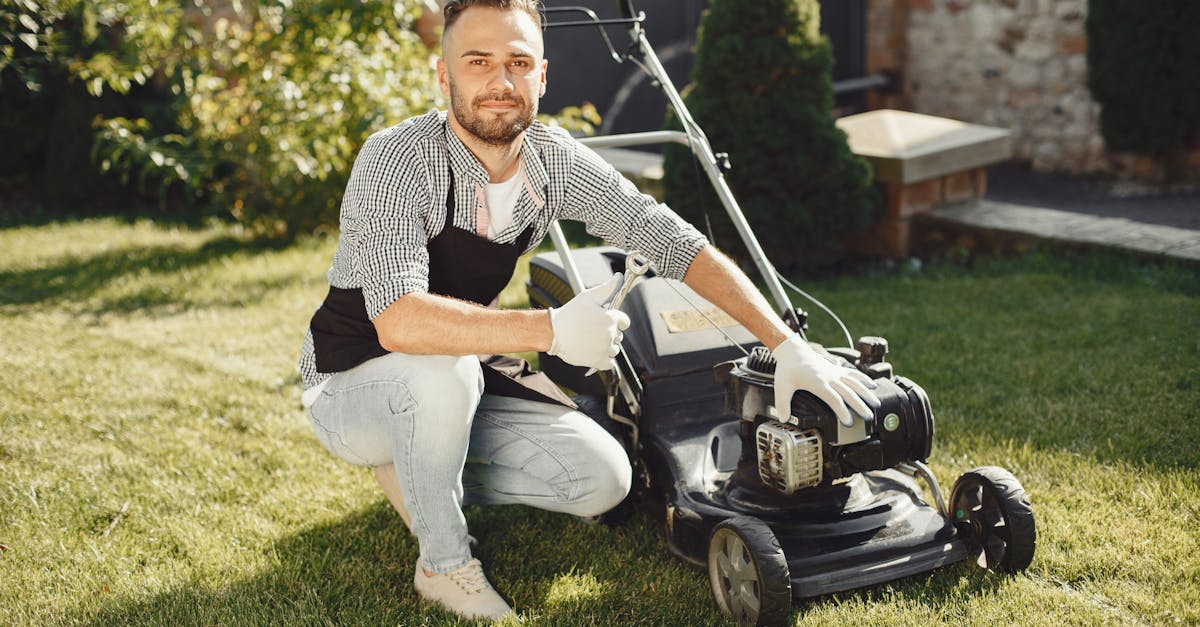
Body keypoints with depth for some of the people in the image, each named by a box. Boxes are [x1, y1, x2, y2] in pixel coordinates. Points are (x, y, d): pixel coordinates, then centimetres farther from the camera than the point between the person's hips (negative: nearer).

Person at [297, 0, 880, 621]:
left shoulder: (555, 160, -11)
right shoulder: (396, 160, -27)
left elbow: (677, 244, -10)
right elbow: (399, 321, -40)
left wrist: (789, 346, -18)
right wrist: (552, 330, -46)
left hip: (464, 383, 5)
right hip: (352, 385, -5)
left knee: (603, 478, -10)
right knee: (443, 368, -38)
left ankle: (418, 467, 10)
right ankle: (444, 563, -13)